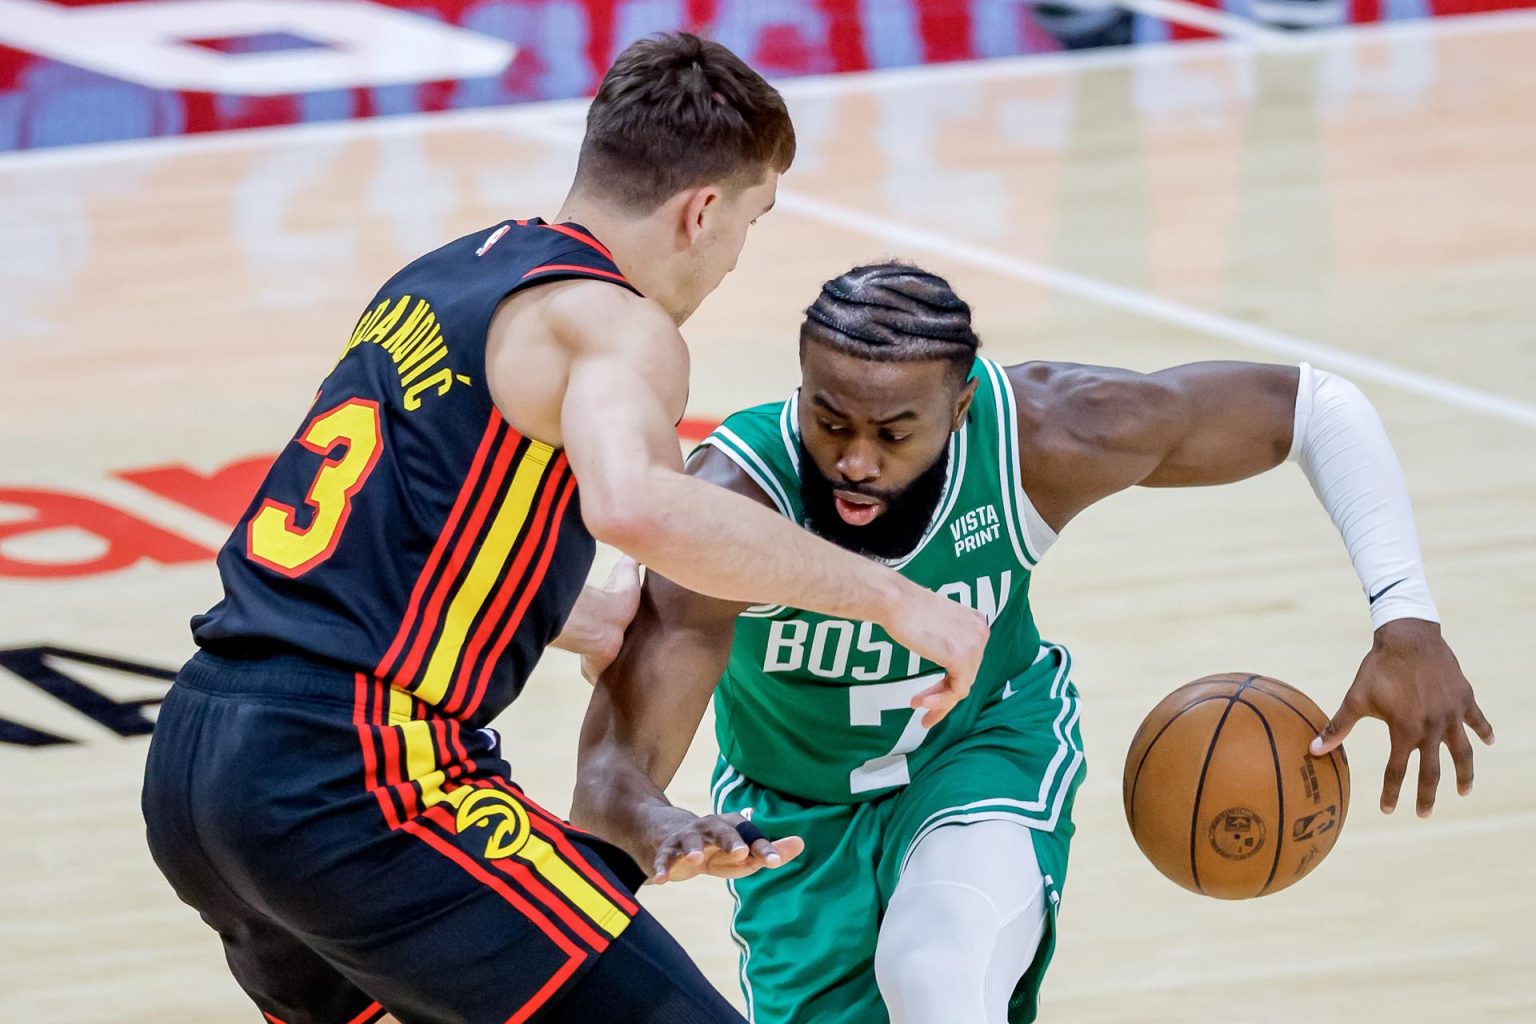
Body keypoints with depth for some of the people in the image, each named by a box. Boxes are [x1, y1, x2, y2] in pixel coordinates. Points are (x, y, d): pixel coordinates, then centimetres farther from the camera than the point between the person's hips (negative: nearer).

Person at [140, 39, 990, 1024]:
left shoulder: (442, 278, 19)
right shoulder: (615, 322, -7)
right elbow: (632, 501, -30)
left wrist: (580, 621, 39)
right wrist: (890, 594, -23)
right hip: (350, 784, -9)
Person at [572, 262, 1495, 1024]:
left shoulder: (1044, 438, -31)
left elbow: (1315, 405, -17)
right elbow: (611, 776, -42)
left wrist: (1407, 622, -29)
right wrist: (660, 836, -68)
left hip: (991, 741, -1)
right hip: (803, 810, 1)